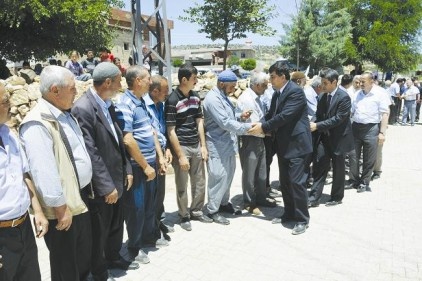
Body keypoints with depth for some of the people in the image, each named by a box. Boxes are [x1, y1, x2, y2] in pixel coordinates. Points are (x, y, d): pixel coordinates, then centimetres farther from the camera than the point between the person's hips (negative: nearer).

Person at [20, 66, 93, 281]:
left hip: (81, 198, 9)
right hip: (63, 208, -8)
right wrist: (60, 208, -20)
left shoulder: (65, 114, 8)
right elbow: (44, 172, -25)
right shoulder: (37, 124, -22)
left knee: (84, 260, 23)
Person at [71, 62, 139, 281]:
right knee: (99, 231, 12)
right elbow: (90, 153, -24)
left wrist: (127, 170, 9)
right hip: (100, 186, -8)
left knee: (116, 224, 23)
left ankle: (113, 257, 46)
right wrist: (106, 186, -21)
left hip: (116, 179, 8)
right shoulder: (83, 108, -22)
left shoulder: (108, 105, 6)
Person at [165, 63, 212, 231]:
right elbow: (171, 131, -14)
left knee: (200, 182, 14)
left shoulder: (195, 97, 6)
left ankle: (196, 211, 33)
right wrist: (180, 156, -15)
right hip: (181, 147, -6)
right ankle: (184, 216, 24)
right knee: (182, 185, 8)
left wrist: (203, 146, 7)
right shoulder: (173, 100, -14)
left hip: (196, 146, 6)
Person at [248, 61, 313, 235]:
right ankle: (289, 213, 29)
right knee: (285, 182, 15)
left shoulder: (296, 91, -16)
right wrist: (261, 125, -7)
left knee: (297, 182, -5)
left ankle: (302, 219, 9)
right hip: (283, 145, 9)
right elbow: (272, 115, 11)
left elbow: (285, 116, -23)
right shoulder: (277, 94, 12)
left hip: (297, 144, -9)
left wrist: (263, 128, -20)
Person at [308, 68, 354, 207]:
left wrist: (317, 125, -23)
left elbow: (338, 118, -21)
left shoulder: (344, 97, -16)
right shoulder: (324, 97, 5)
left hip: (339, 138, -5)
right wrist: (314, 124, -13)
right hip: (325, 137, 6)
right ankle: (314, 198, 8)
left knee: (338, 169, 9)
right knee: (319, 167, 3)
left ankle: (337, 197, 25)